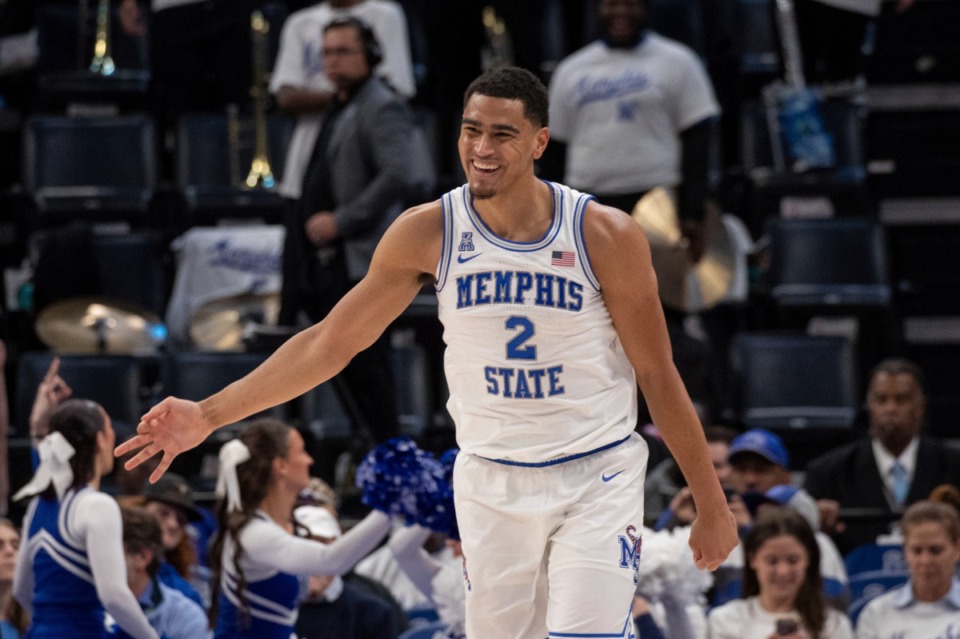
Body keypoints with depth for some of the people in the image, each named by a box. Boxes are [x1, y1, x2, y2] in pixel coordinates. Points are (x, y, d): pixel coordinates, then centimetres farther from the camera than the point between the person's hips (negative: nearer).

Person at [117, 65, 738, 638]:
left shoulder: (606, 235, -11)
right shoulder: (429, 232, -6)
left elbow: (658, 374, -2)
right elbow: (330, 341, 2)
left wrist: (712, 505, 1)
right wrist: (208, 416, -2)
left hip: (596, 477, -2)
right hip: (491, 481, 3)